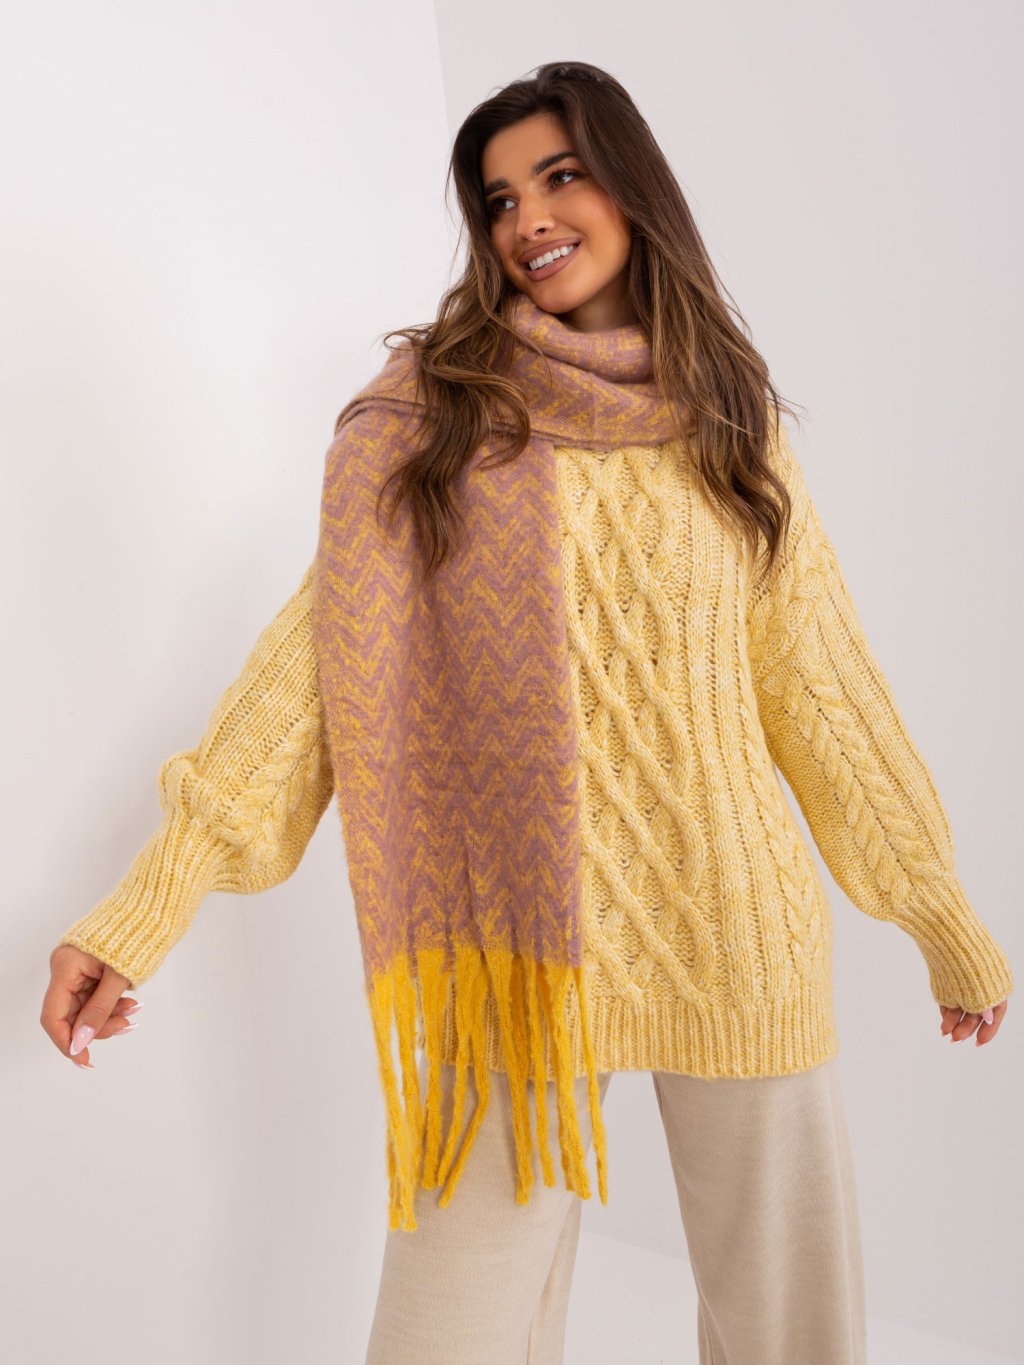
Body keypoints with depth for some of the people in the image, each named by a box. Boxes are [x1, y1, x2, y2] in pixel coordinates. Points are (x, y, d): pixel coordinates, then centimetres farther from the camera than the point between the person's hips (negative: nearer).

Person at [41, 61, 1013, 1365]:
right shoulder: (429, 408, 2)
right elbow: (323, 651, -4)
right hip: (520, 935, -2)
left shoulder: (731, 422, 8)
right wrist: (142, 908, -13)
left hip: (735, 939, 2)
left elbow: (818, 679, 11)